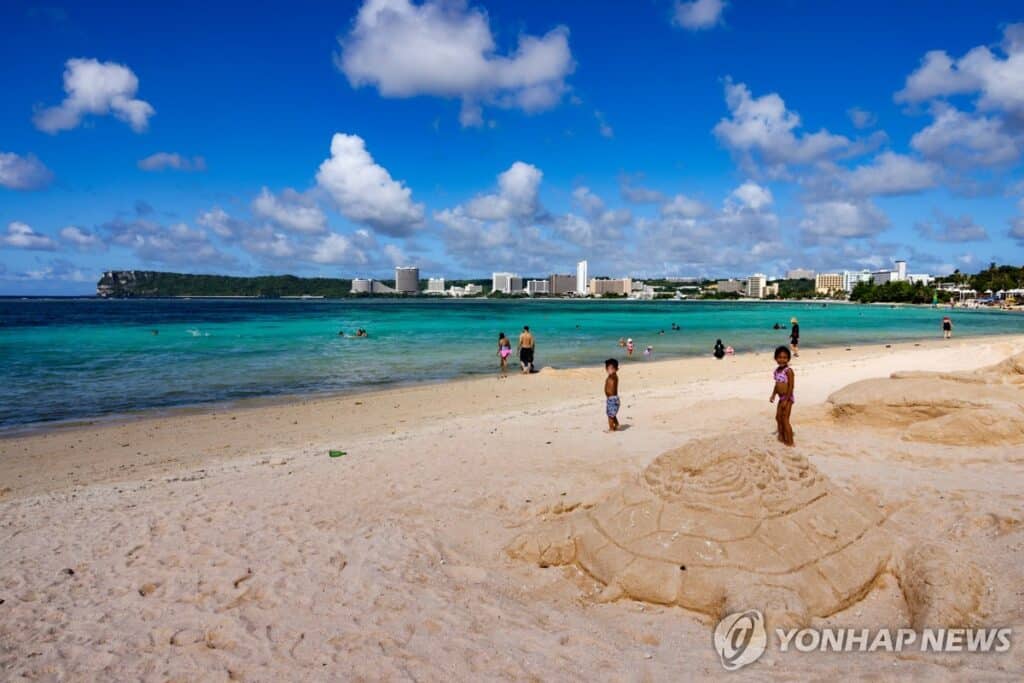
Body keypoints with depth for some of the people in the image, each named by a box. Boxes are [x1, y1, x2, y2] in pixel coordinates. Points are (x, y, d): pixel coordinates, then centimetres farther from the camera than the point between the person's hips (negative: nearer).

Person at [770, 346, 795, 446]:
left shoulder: (788, 371, -18)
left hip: (787, 398, -8)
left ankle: (790, 441, 7)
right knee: (778, 417, 15)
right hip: (781, 398, 8)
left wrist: (786, 400, -20)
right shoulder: (777, 370, 6)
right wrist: (773, 395, 10)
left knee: (785, 420, -3)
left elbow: (791, 386, -19)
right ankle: (781, 437, 29)